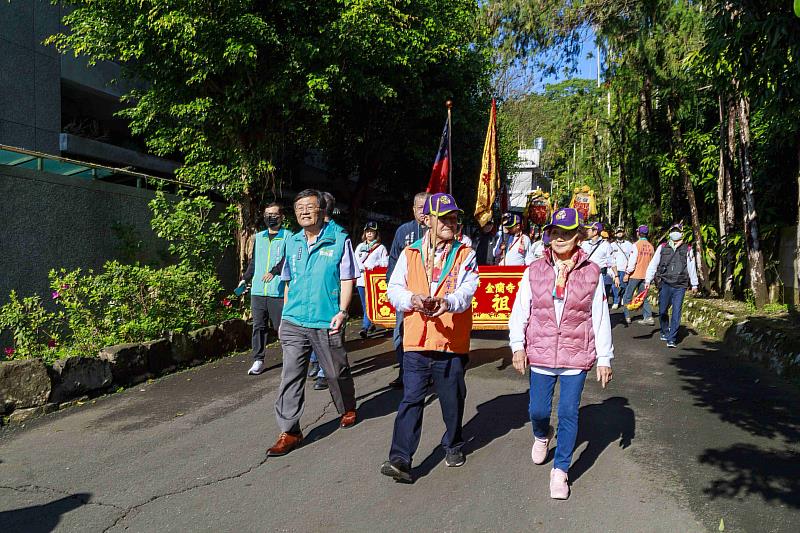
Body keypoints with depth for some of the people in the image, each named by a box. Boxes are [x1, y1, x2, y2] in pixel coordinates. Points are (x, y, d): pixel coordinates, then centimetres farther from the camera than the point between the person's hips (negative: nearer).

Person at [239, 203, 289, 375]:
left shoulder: (288, 236, 1)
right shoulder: (258, 237, 18)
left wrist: (274, 271, -22)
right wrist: (245, 279, 16)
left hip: (278, 291, -5)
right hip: (257, 290, 5)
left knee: (282, 326, -2)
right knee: (258, 326, 6)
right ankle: (258, 360, 13)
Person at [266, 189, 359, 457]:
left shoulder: (339, 240, -3)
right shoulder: (292, 242, 11)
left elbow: (347, 279, -5)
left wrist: (342, 311, -16)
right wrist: (286, 313, 15)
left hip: (327, 323, -3)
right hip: (294, 322, 4)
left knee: (337, 373, 12)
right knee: (290, 376, -1)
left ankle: (348, 410, 39)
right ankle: (289, 432, 6)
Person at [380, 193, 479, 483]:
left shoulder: (465, 254, 4)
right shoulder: (410, 254, 7)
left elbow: (467, 290, -10)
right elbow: (394, 289, 2)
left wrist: (447, 301, -32)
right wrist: (413, 299, -20)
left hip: (452, 341, 0)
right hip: (417, 340, 0)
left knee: (453, 399, 14)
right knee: (411, 399, -2)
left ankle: (453, 445, 37)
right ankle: (400, 458, 1)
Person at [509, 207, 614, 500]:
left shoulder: (592, 273, -1)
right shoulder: (534, 271, 0)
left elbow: (601, 319, 3)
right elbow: (519, 312, 3)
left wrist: (604, 358, 3)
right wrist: (518, 346, -6)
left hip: (576, 357, -1)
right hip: (540, 354, 1)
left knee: (568, 413, 0)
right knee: (538, 410, 8)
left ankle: (560, 471, 16)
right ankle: (542, 436, 44)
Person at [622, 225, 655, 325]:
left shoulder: (636, 245, -12)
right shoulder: (650, 246, 4)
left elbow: (632, 261, -14)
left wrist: (627, 273, -7)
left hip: (635, 275, -5)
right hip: (645, 275, 5)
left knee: (627, 296, 5)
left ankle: (627, 317, 7)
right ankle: (648, 317, 5)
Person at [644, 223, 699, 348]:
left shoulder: (687, 250, 7)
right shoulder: (662, 248, 8)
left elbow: (692, 268, 12)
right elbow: (653, 264, 8)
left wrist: (694, 284, 14)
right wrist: (648, 280, 2)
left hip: (680, 286, -1)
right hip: (665, 284, 1)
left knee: (676, 313, -5)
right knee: (662, 311, 5)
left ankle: (672, 339, 0)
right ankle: (664, 332, 30)